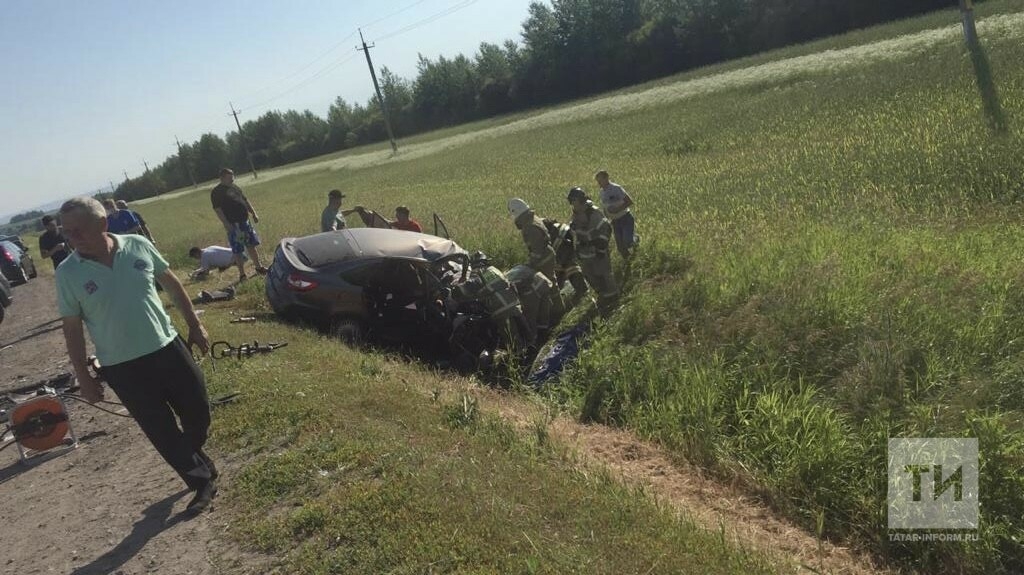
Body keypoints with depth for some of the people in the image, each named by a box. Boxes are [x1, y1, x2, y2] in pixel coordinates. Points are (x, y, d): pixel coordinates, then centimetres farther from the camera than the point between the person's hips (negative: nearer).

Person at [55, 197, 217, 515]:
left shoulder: (138, 246, -7)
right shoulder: (67, 273, -9)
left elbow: (171, 283, 6)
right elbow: (72, 329, -2)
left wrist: (195, 325, 7)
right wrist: (83, 377, -2)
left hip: (168, 348, 2)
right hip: (123, 368, -2)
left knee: (197, 412, 13)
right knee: (163, 432, 5)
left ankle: (195, 458, 44)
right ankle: (202, 480, 24)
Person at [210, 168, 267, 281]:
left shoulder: (235, 187, 15)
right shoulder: (216, 192, -8)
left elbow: (245, 200, 22)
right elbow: (217, 209, -14)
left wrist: (254, 213, 15)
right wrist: (226, 224, -21)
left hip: (245, 221, 7)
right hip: (233, 224, -7)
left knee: (251, 245, 13)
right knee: (238, 250, -2)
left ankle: (259, 267, 25)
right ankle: (242, 274, 6)